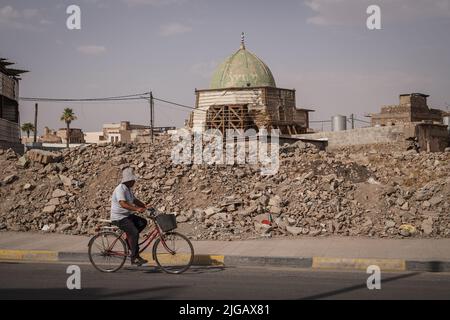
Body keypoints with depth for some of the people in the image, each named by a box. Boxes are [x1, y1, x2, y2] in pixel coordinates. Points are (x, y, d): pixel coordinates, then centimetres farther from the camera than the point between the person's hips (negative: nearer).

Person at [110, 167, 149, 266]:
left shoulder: (128, 189, 12)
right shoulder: (120, 189, -20)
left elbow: (134, 200, 23)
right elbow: (123, 204, -32)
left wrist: (145, 206, 9)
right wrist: (137, 209, -40)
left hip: (127, 215, 10)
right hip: (119, 218, -10)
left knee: (143, 222, -2)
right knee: (134, 232, -21)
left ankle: (129, 239, 8)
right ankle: (134, 257, -15)